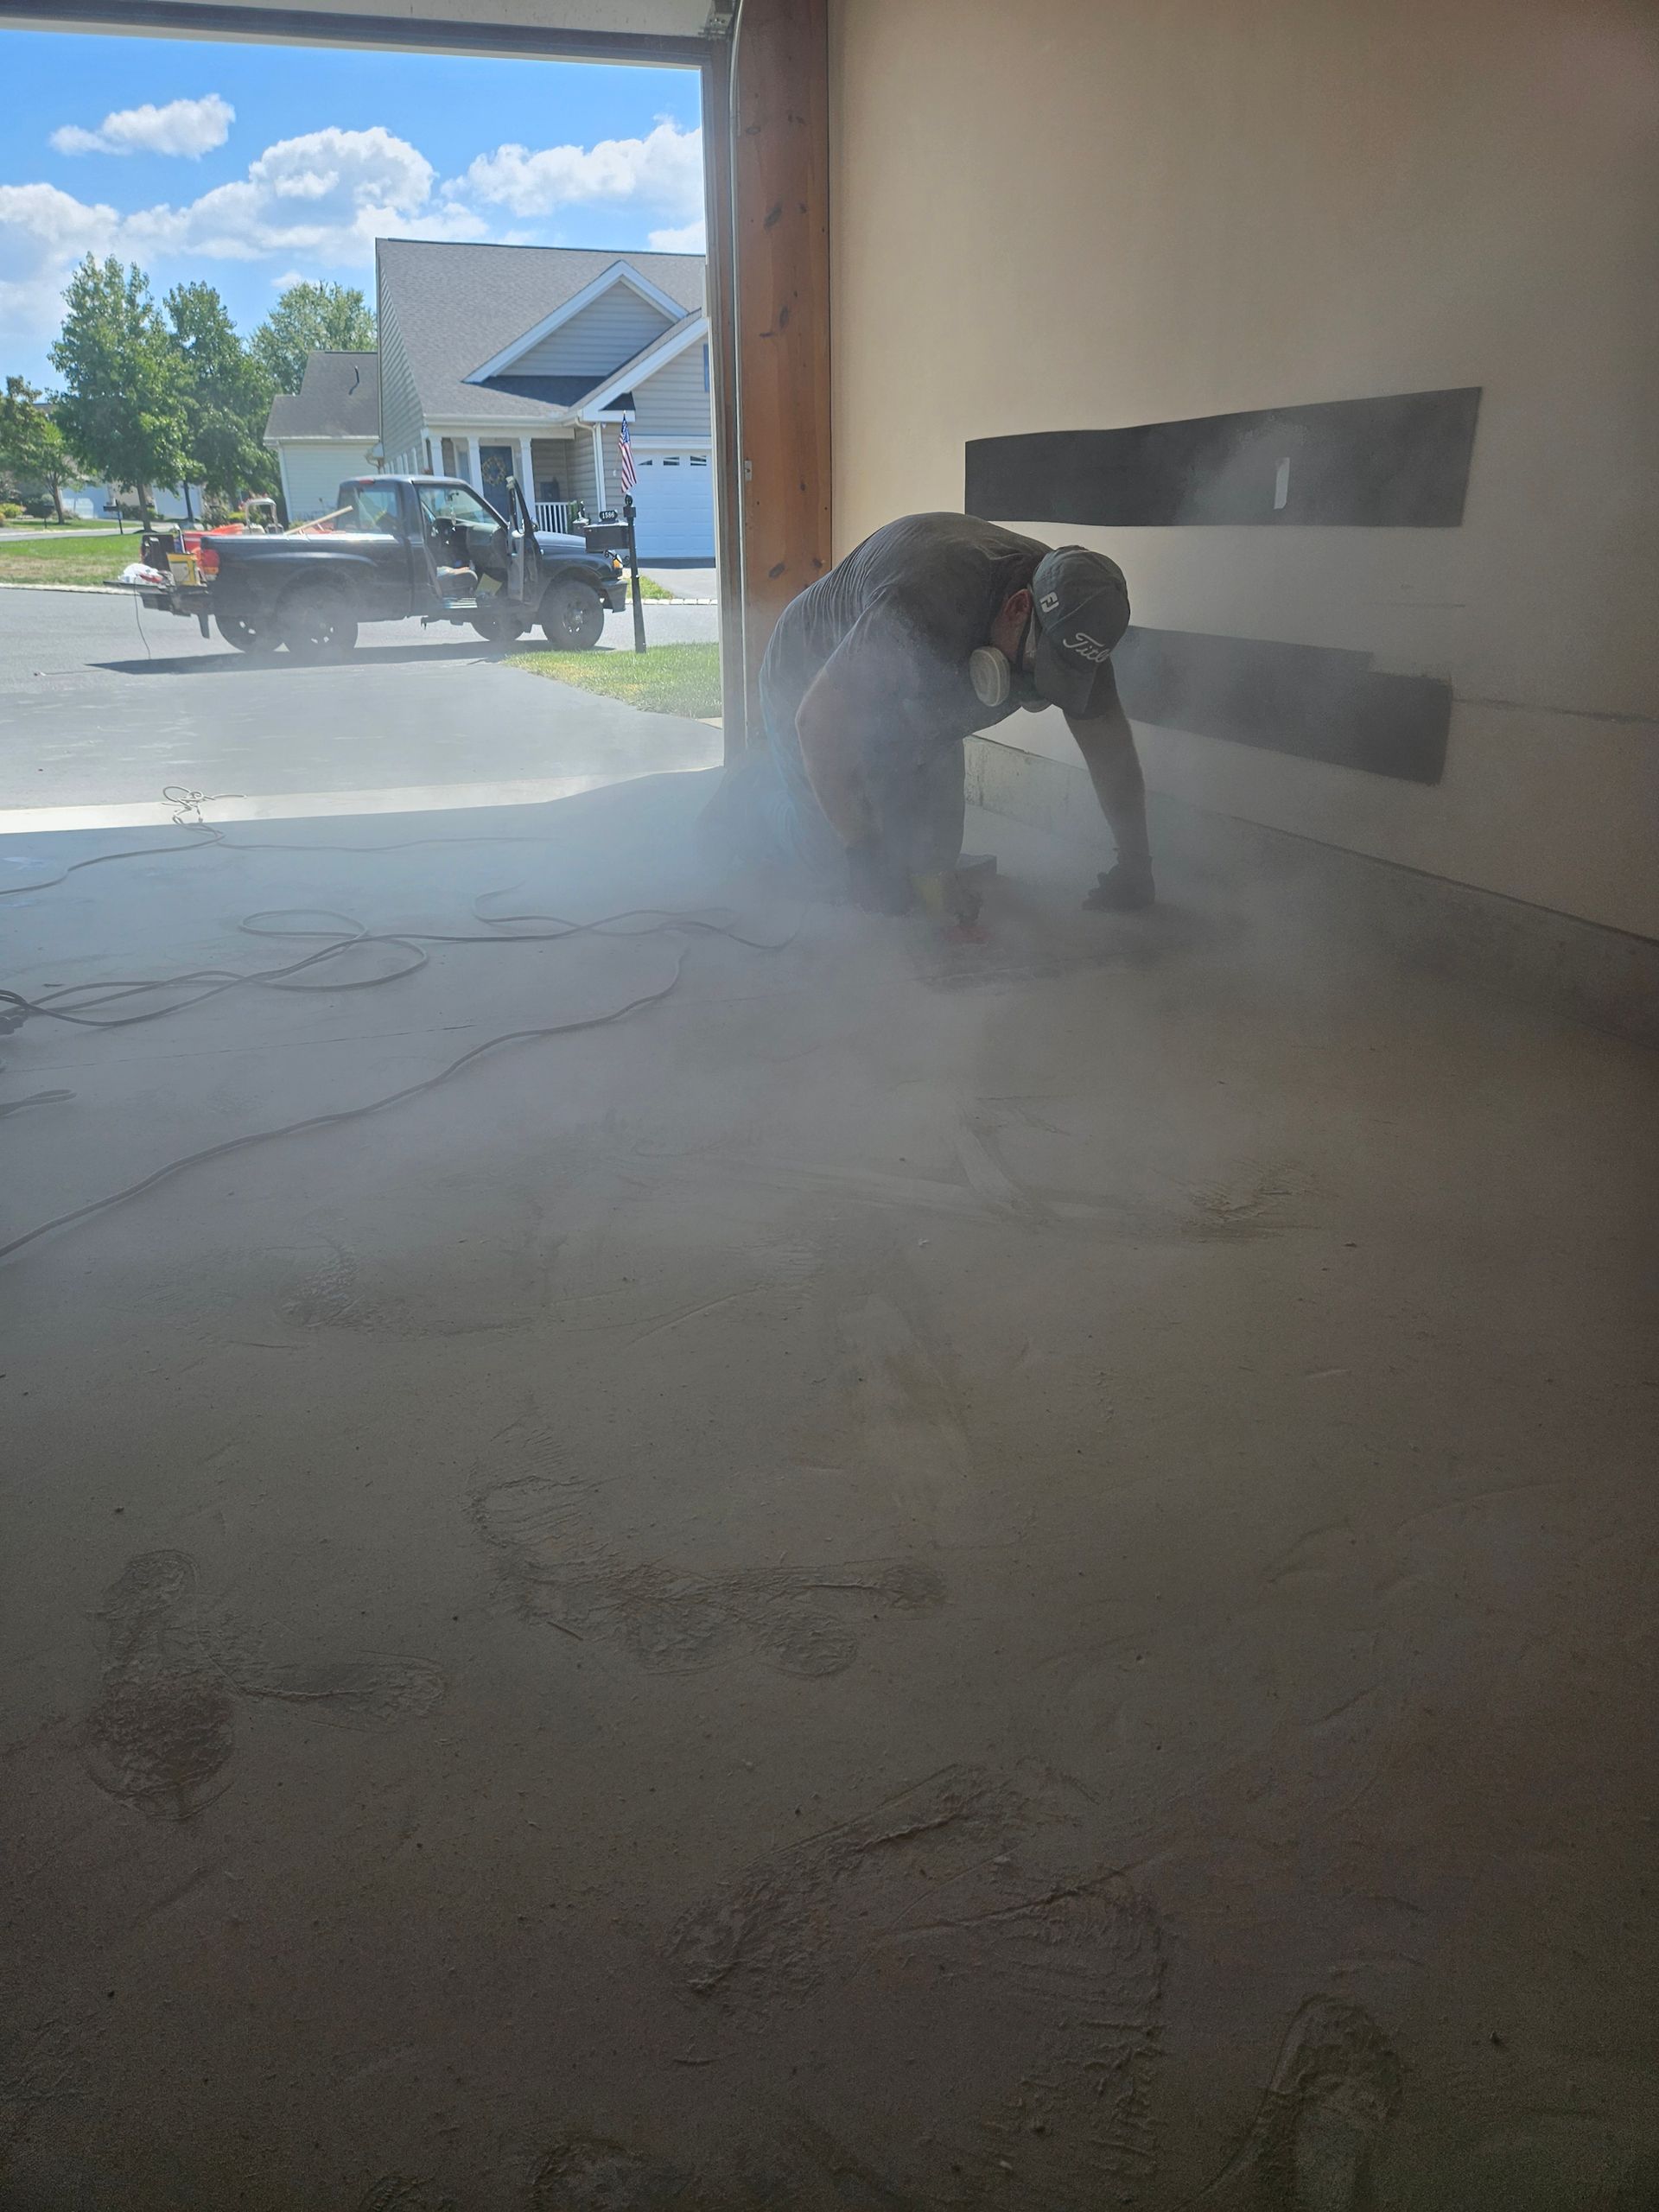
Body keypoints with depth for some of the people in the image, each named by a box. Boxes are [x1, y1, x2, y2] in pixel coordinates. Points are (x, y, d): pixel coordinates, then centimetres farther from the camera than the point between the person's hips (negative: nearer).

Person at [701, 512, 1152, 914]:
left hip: (912, 721, 7)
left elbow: (1107, 738, -9)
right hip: (813, 689, -6)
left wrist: (1135, 864, -9)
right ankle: (751, 798, 18)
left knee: (933, 861, 4)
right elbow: (819, 719, -35)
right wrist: (861, 850, -30)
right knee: (862, 884, -8)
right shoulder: (927, 602, -44)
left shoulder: (1069, 623, -22)